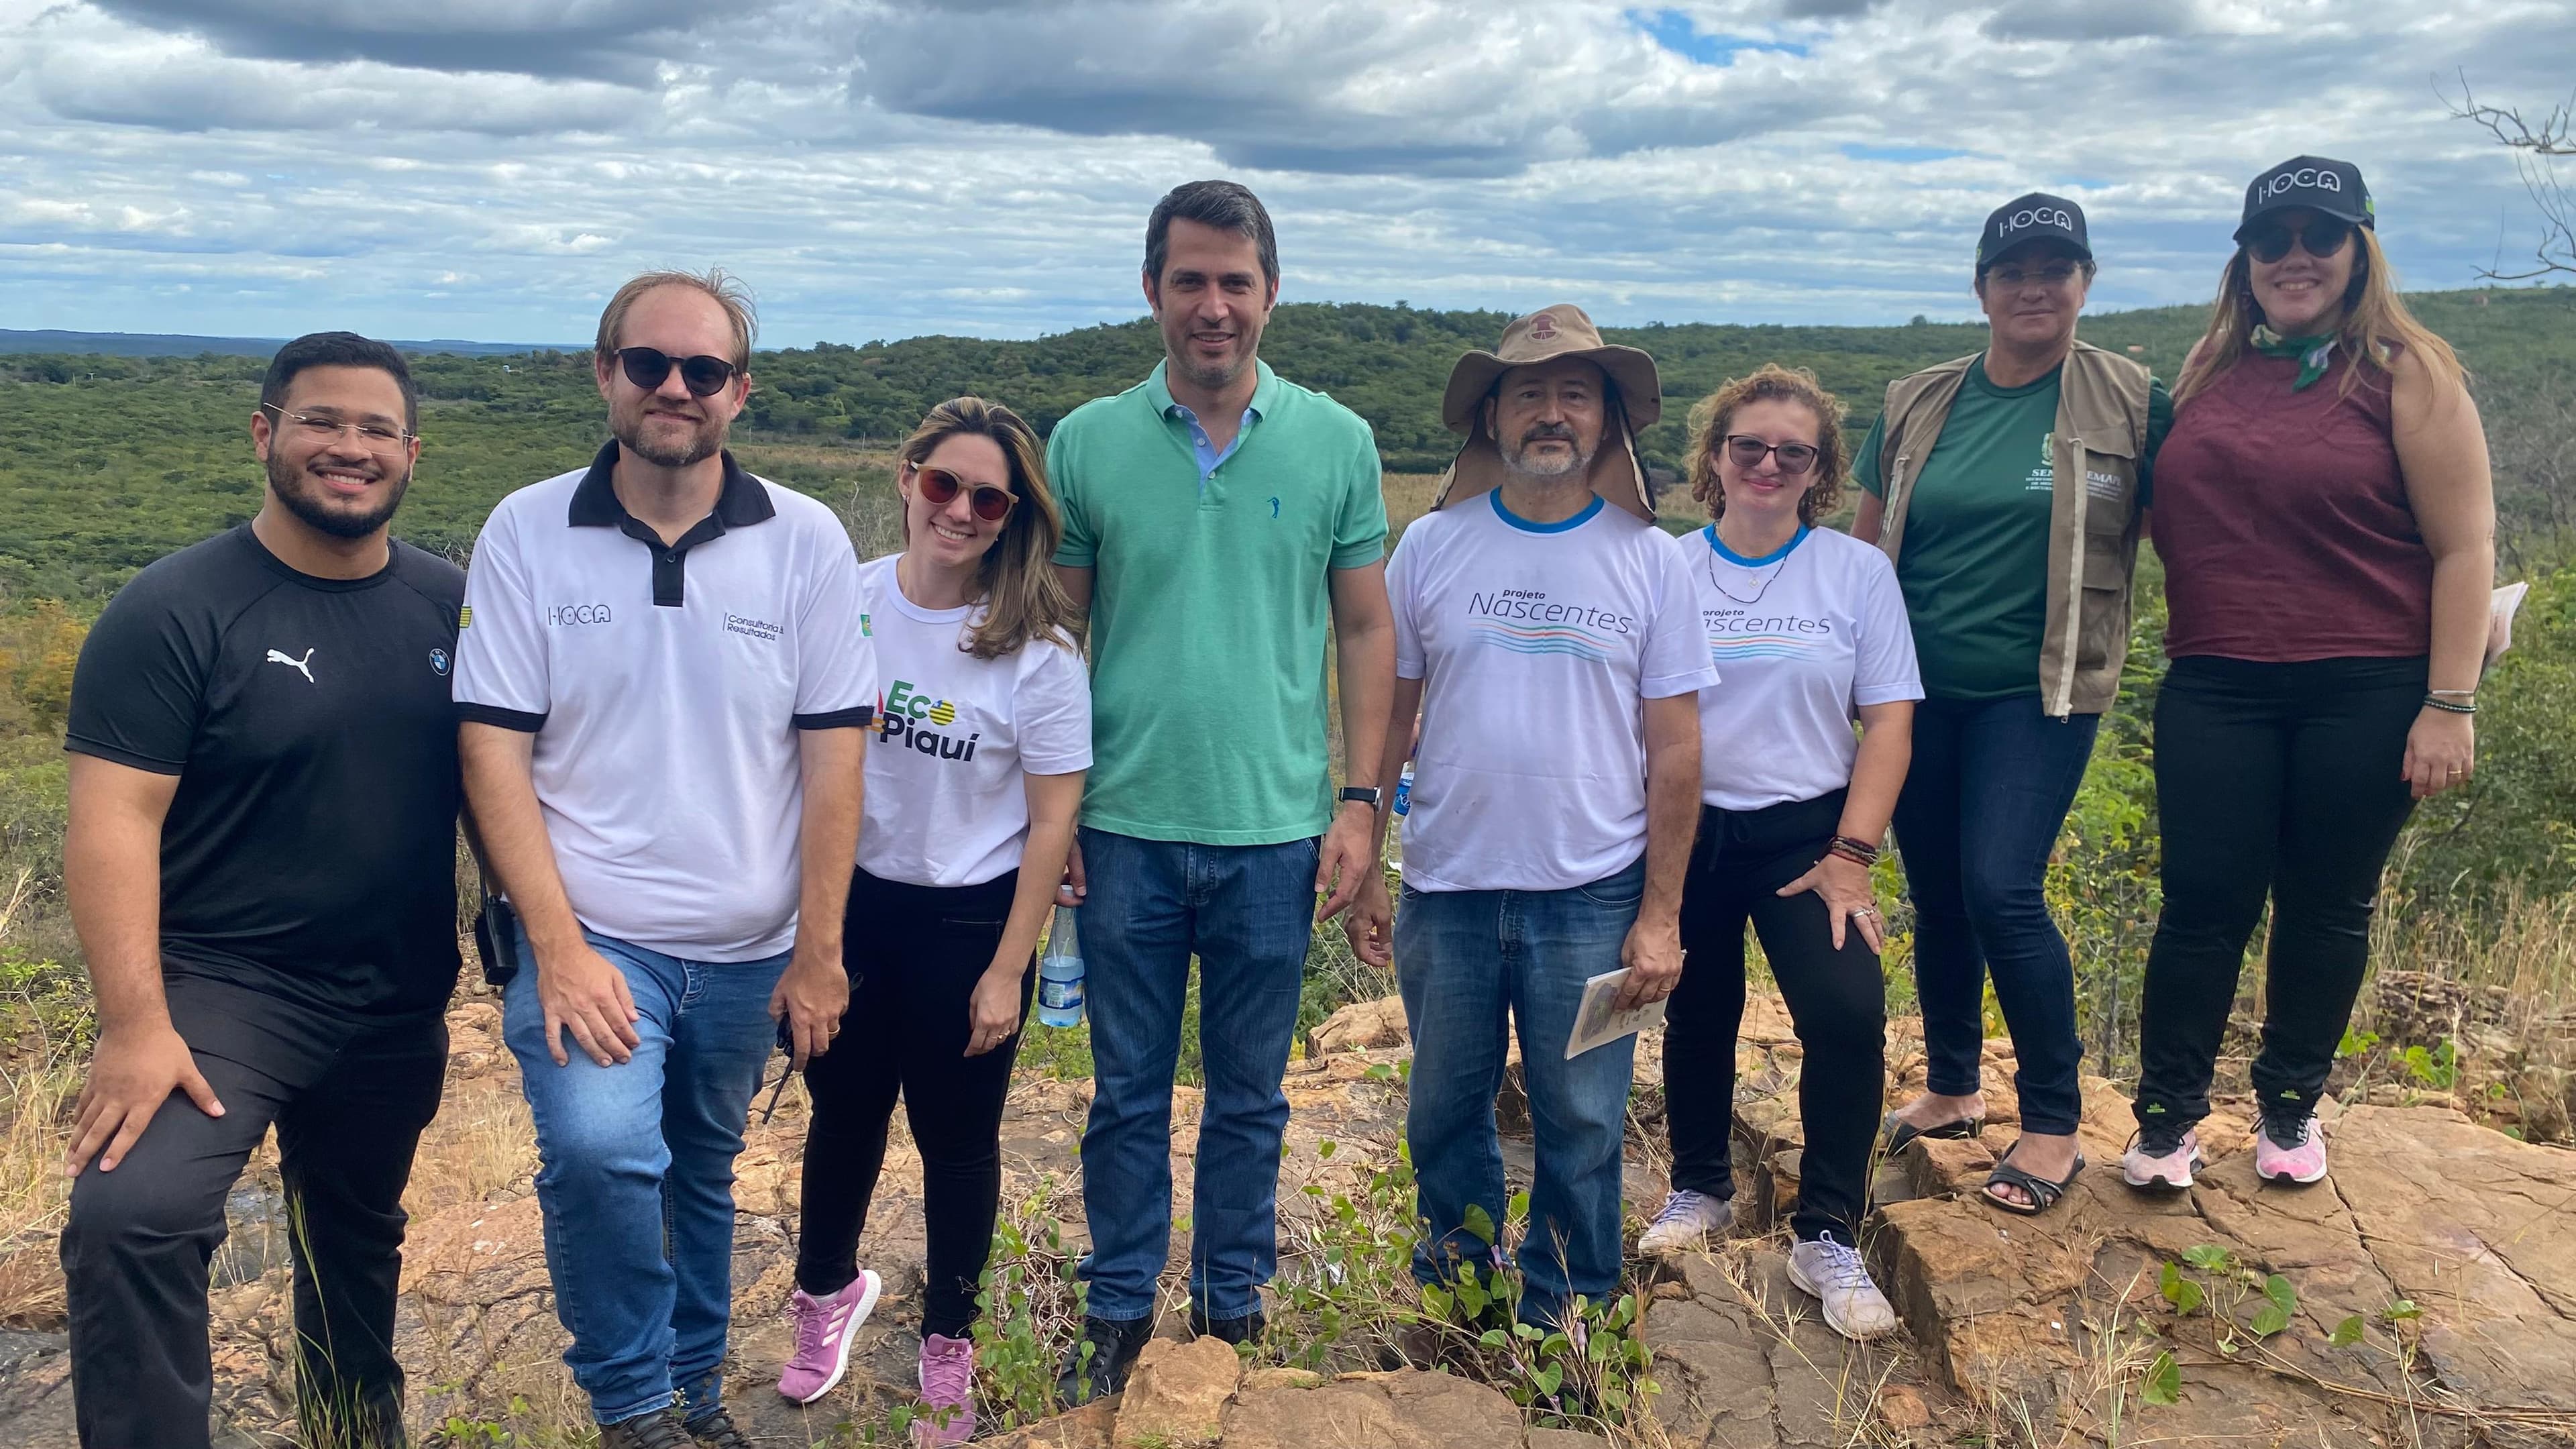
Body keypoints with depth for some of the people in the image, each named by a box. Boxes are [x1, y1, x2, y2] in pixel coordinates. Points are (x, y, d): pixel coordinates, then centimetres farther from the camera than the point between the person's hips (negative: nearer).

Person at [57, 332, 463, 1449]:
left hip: (400, 1006, 4)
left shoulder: (454, 604, 1)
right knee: (131, 1215, -28)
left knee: (360, 1234, 23)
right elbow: (113, 822, -17)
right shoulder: (174, 611, -12)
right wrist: (135, 1023, -24)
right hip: (219, 984, -4)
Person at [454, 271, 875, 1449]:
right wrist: (558, 946, -14)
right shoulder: (525, 534, -4)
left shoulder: (806, 541, -3)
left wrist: (819, 951, -4)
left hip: (748, 952, 2)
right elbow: (493, 749, -6)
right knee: (598, 1151, -23)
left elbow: (833, 753, -2)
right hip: (591, 935, -2)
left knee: (703, 1175, 17)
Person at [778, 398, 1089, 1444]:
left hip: (969, 919, -2)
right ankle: (829, 1289, 47)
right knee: (844, 1114, 19)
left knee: (956, 1136, 12)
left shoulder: (1037, 649, -14)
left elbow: (1052, 819, -10)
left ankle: (947, 1340, 35)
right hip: (850, 902, 3)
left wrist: (1007, 970, -10)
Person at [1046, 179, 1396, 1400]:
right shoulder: (1086, 445, 0)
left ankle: (1233, 1307, 32)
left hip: (1276, 831, 0)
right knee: (1127, 1092, 12)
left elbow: (1366, 630, 4)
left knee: (1250, 1096, 14)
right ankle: (1119, 1311, 30)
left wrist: (1360, 800, -1)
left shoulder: (1336, 443, 1)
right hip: (1125, 830, 0)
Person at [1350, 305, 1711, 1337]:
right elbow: (1387, 717, 5)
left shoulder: (1650, 561, -1)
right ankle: (1458, 1258, 40)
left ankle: (1564, 1306, 29)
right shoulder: (1431, 546, 1)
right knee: (1445, 1109, 15)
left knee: (1582, 1123, 8)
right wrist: (1360, 864, 2)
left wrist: (1660, 915, -3)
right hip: (1446, 889, 1)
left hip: (1593, 896, -1)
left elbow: (1674, 750, 0)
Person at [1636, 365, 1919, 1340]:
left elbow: (1888, 722, -1)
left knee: (1849, 1009, -19)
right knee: (1697, 1016, 12)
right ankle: (1699, 1187, 37)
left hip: (1805, 830, -1)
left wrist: (1851, 857, -9)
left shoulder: (1858, 572, 1)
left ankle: (1827, 1238, -4)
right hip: (1687, 831, 2)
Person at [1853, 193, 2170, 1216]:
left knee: (2001, 889, -14)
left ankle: (2055, 1122, 4)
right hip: (1919, 690, 4)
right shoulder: (1916, 406, 7)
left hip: (2037, 692, -4)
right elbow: (1864, 548, 13)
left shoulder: (2132, 404, -1)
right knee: (1934, 895, 11)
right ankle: (1950, 1091, 30)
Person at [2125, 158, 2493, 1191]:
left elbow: (2465, 546, -6)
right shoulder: (2210, 371, 9)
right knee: (2205, 903, 3)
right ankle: (2167, 1118, 15)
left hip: (2368, 696, -2)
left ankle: (2291, 1107, 28)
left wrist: (2449, 705, -11)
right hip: (2217, 689, 3)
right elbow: (2173, 517, 21)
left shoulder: (2405, 373, -3)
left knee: (2326, 909, 9)